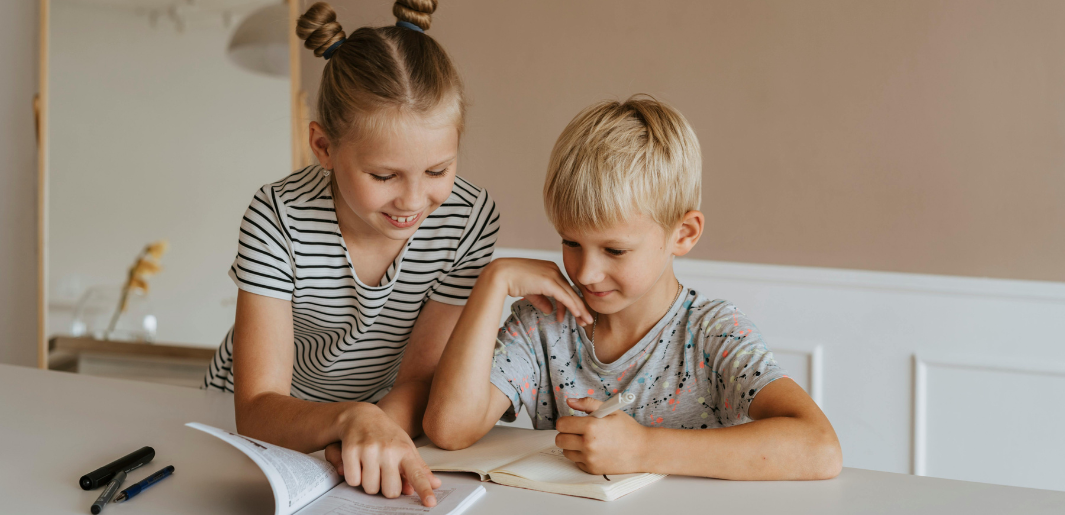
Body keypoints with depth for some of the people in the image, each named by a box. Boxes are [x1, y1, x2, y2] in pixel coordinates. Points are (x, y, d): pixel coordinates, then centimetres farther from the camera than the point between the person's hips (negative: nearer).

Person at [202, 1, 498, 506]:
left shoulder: (470, 218, -16)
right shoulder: (279, 220, -21)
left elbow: (419, 377, -12)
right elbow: (257, 410, -24)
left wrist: (379, 429, -33)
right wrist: (350, 418, -44)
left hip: (385, 417, 2)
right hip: (262, 427, -2)